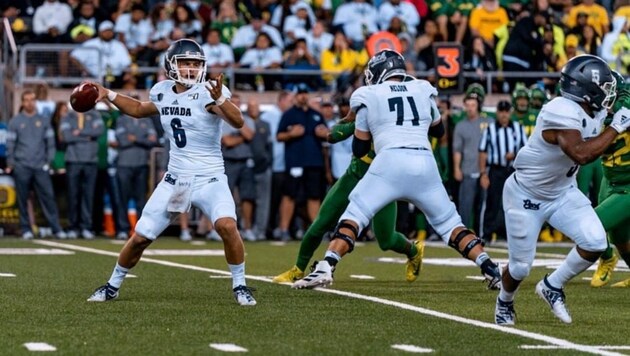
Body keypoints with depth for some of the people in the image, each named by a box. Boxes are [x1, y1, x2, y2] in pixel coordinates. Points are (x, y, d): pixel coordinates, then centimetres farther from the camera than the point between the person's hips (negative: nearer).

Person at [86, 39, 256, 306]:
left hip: (210, 178, -4)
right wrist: (108, 95, 19)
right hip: (175, 179, 4)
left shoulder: (209, 92, -13)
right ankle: (113, 286, 28)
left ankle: (240, 286, -10)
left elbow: (237, 122, -29)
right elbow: (139, 110, 26)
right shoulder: (163, 92, 4)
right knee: (139, 238, 6)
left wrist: (219, 99, -45)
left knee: (227, 226, -29)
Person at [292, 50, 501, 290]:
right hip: (425, 164, 3)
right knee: (449, 223, 14)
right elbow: (438, 131, 37)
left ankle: (325, 268, -17)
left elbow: (359, 149, 19)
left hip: (390, 162, -3)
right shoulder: (423, 91, 20)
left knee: (354, 216, 1)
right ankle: (490, 268, 3)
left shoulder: (370, 97, 13)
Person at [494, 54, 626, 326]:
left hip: (562, 192, 7)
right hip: (526, 196, -7)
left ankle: (552, 286, 11)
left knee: (595, 242, -13)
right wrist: (615, 128, -35)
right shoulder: (562, 112, -32)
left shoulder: (593, 114, -5)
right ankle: (505, 301, 38)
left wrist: (611, 140, -8)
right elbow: (580, 153, -43)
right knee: (520, 267, 3)